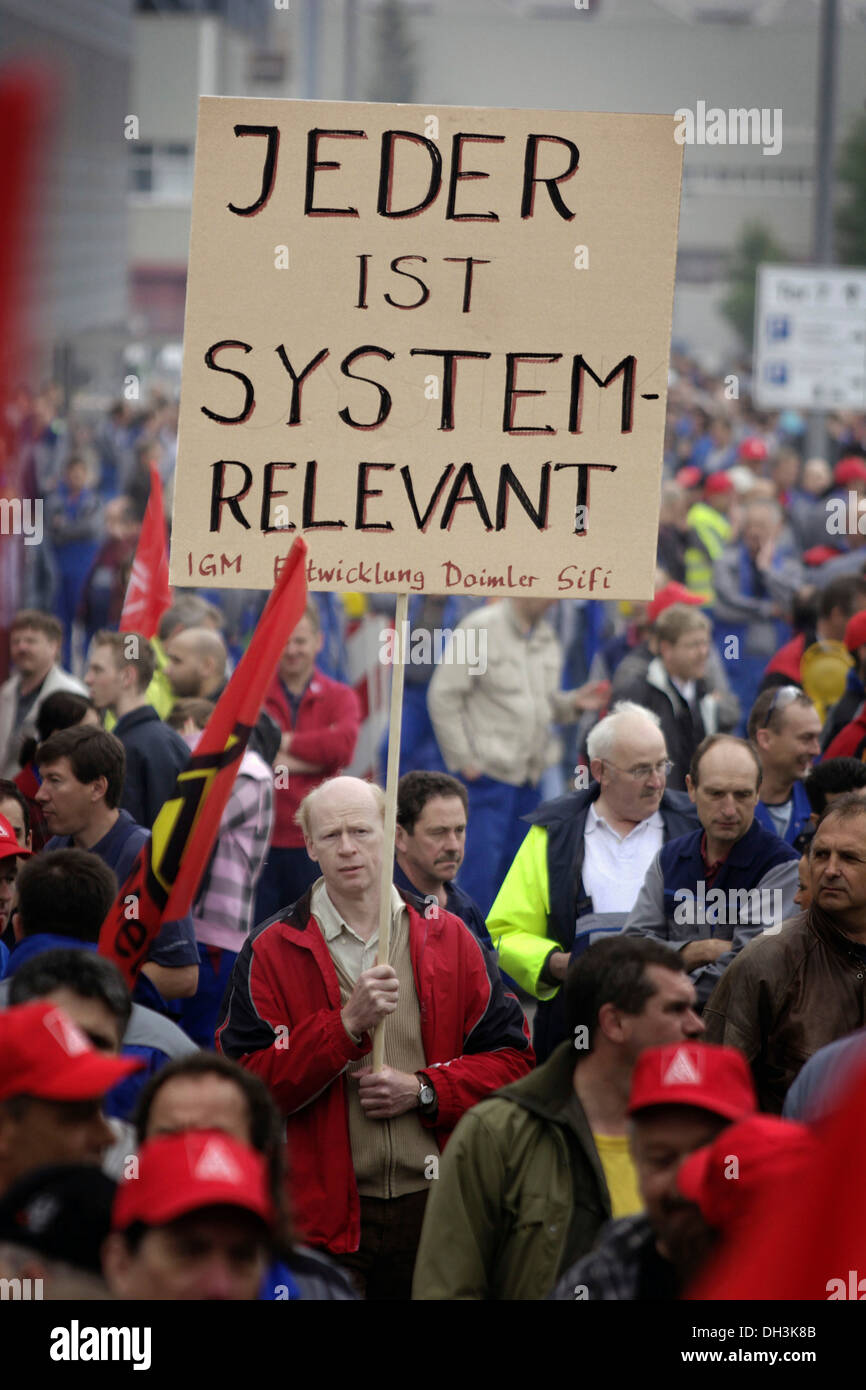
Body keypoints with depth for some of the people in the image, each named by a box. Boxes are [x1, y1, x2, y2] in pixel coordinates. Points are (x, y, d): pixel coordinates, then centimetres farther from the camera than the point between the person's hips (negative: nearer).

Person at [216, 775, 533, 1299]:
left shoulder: (450, 940, 8)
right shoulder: (273, 952, 2)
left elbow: (512, 1056, 8)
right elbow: (248, 1079, -8)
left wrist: (424, 1090, -7)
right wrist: (347, 1024, -17)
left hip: (435, 1209, 2)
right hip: (325, 1213, -2)